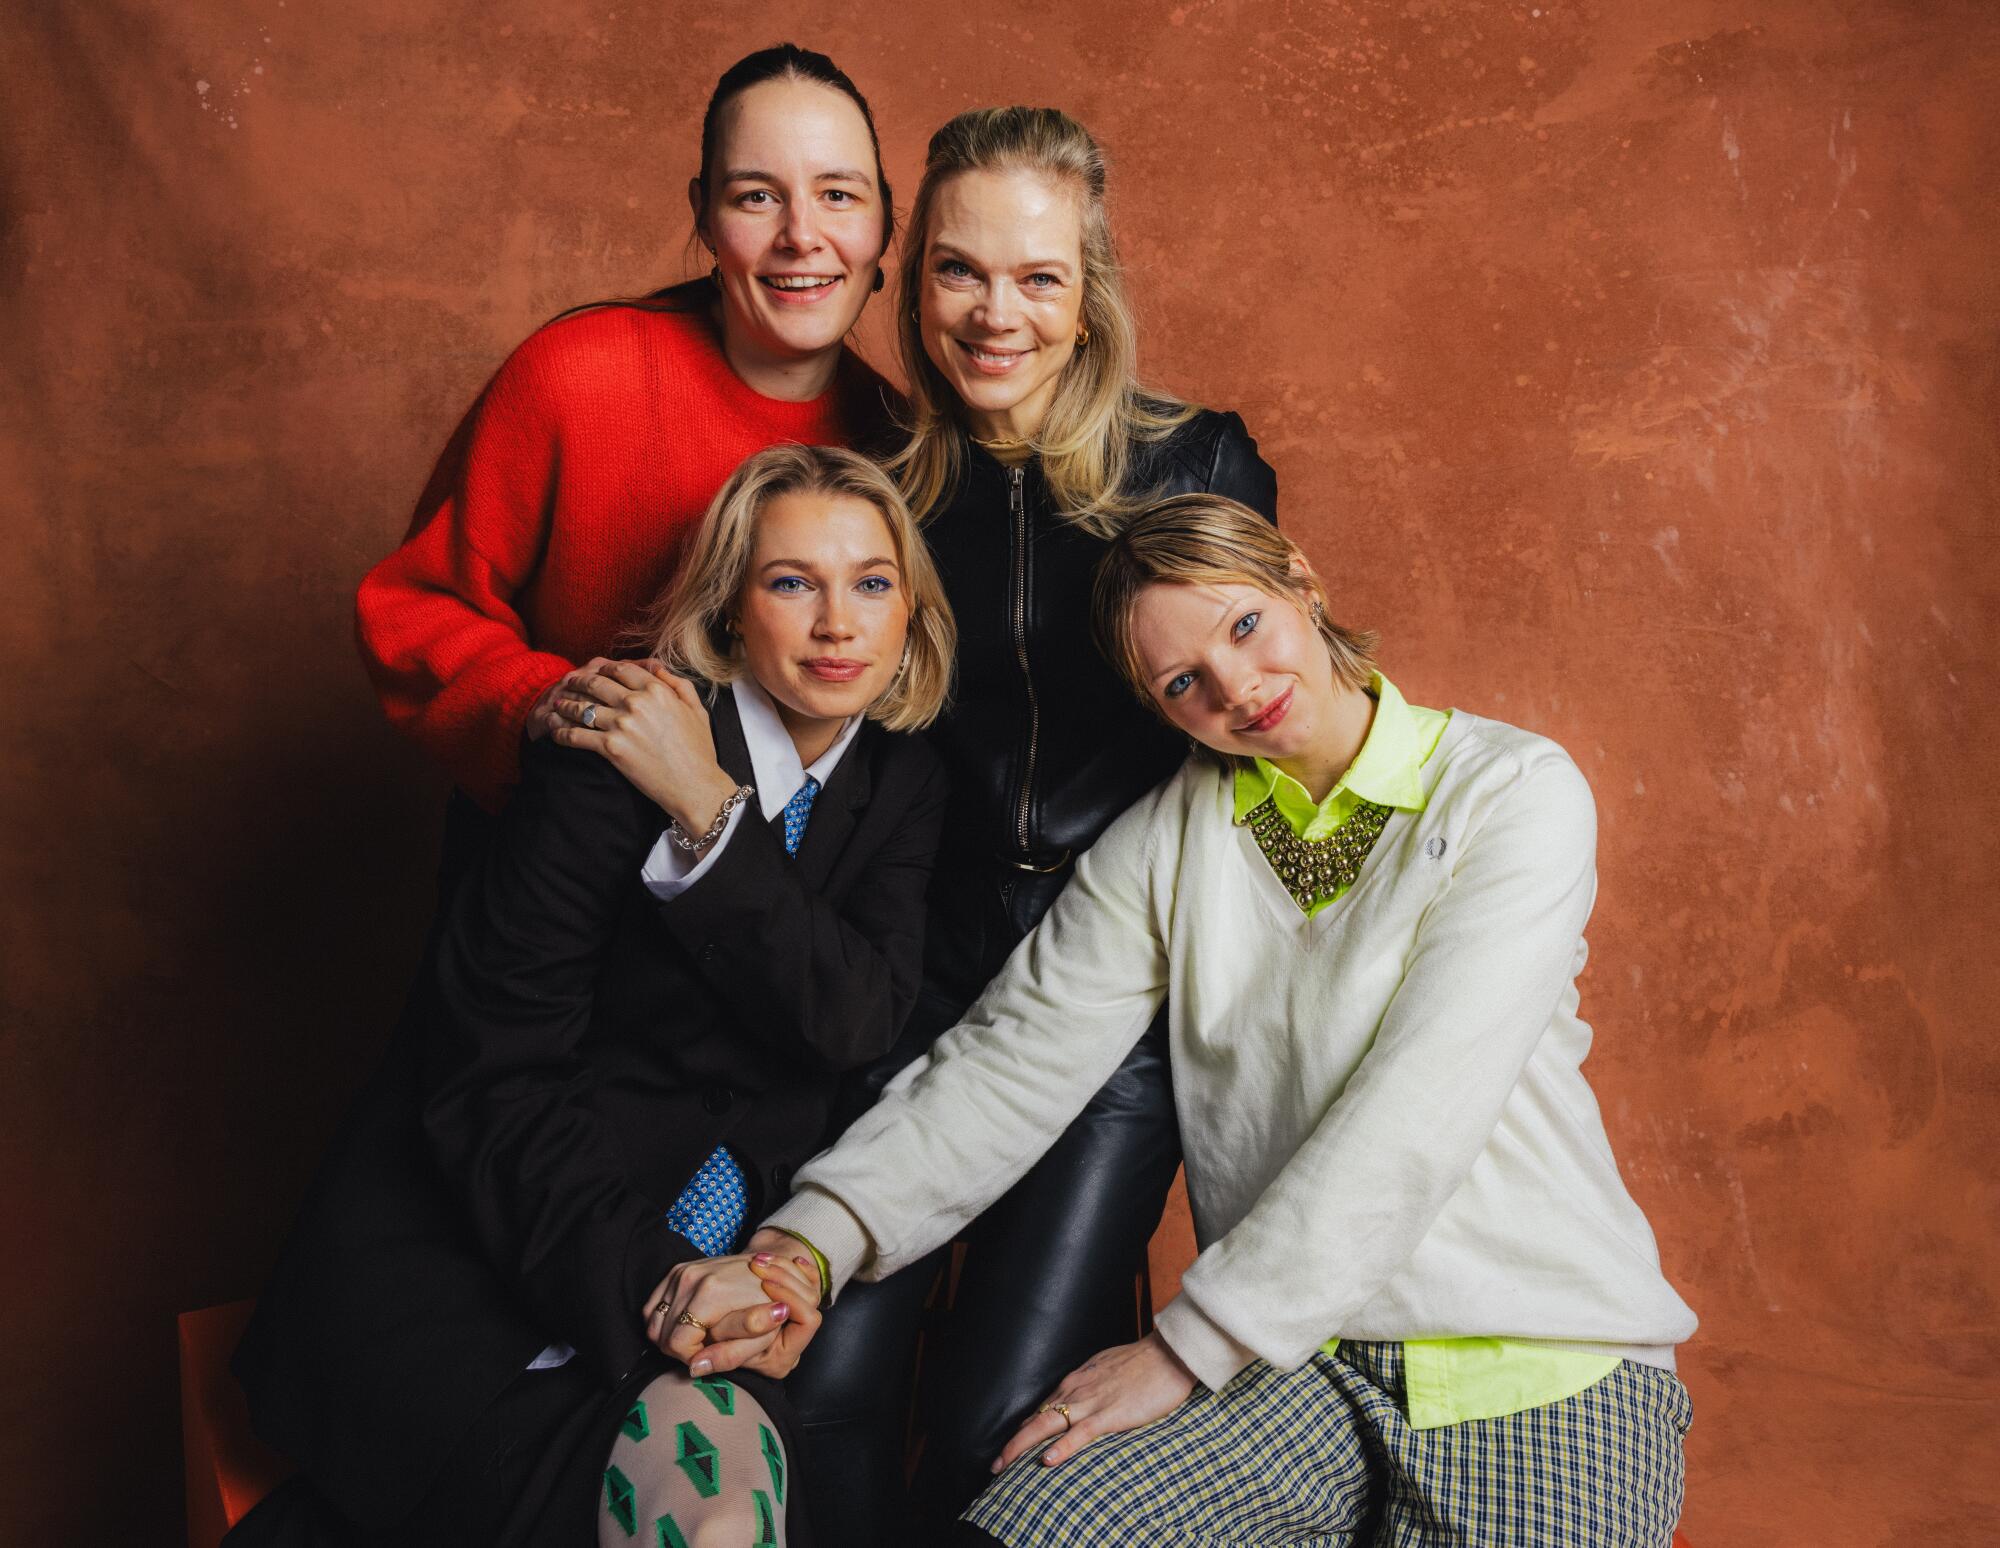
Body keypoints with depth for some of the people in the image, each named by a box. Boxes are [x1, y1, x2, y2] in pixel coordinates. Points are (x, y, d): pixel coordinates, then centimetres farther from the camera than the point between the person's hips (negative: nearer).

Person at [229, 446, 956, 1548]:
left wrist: (711, 814, -20)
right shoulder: (615, 752, -11)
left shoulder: (902, 787, 6)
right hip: (465, 1247, -5)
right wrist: (646, 1277, -23)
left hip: (698, 1261, 5)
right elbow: (487, 1076, -13)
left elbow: (855, 1022, -11)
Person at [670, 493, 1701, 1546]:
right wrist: (813, 1241, -16)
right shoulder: (1170, 838, 7)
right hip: (1296, 1359, 2)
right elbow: (1011, 1061, -1)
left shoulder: (1517, 790, -5)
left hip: (1539, 1369, -2)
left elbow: (1419, 1107, -15)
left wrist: (1188, 1346, -18)